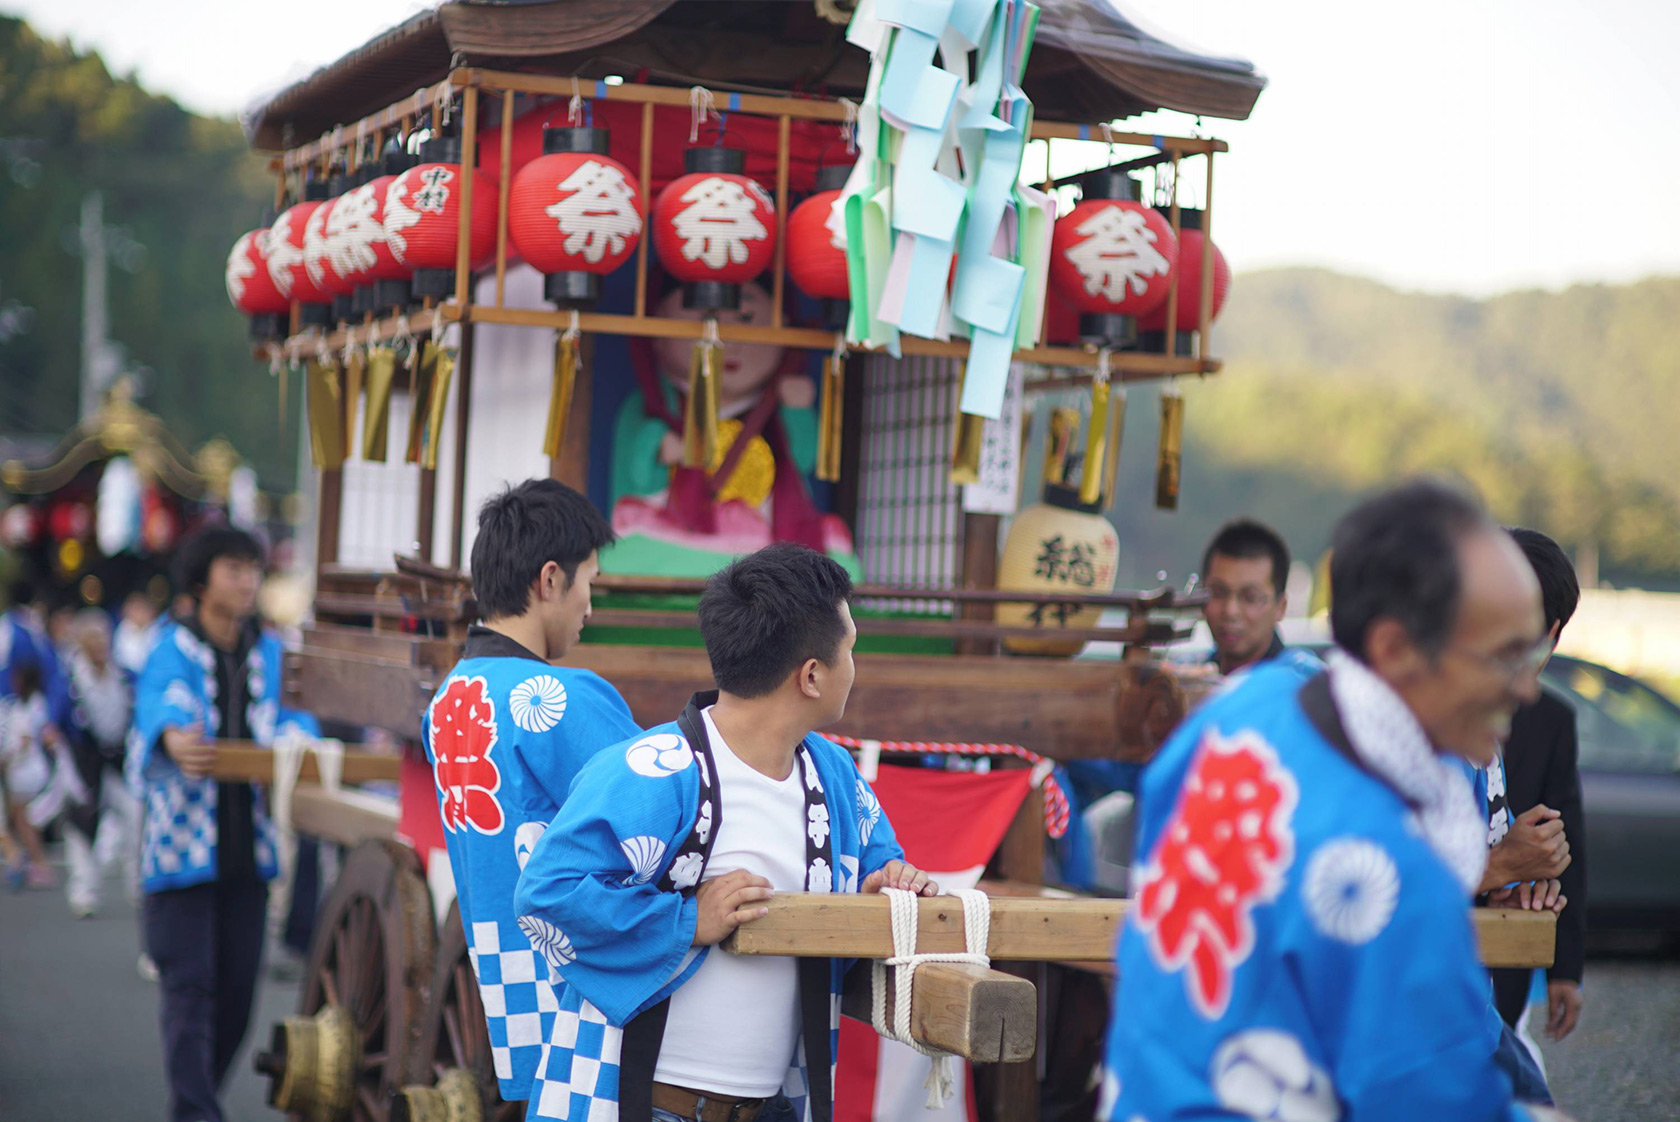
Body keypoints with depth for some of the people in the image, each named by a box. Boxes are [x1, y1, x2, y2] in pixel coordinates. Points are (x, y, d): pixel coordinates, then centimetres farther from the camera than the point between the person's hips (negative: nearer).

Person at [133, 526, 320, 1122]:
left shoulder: (269, 653, 11)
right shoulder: (174, 648, -4)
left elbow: (292, 717, 0)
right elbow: (159, 702, -23)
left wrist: (300, 740, -24)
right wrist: (175, 739, -47)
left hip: (249, 845, 5)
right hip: (182, 844, -5)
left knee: (237, 986, 7)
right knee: (189, 984, -10)